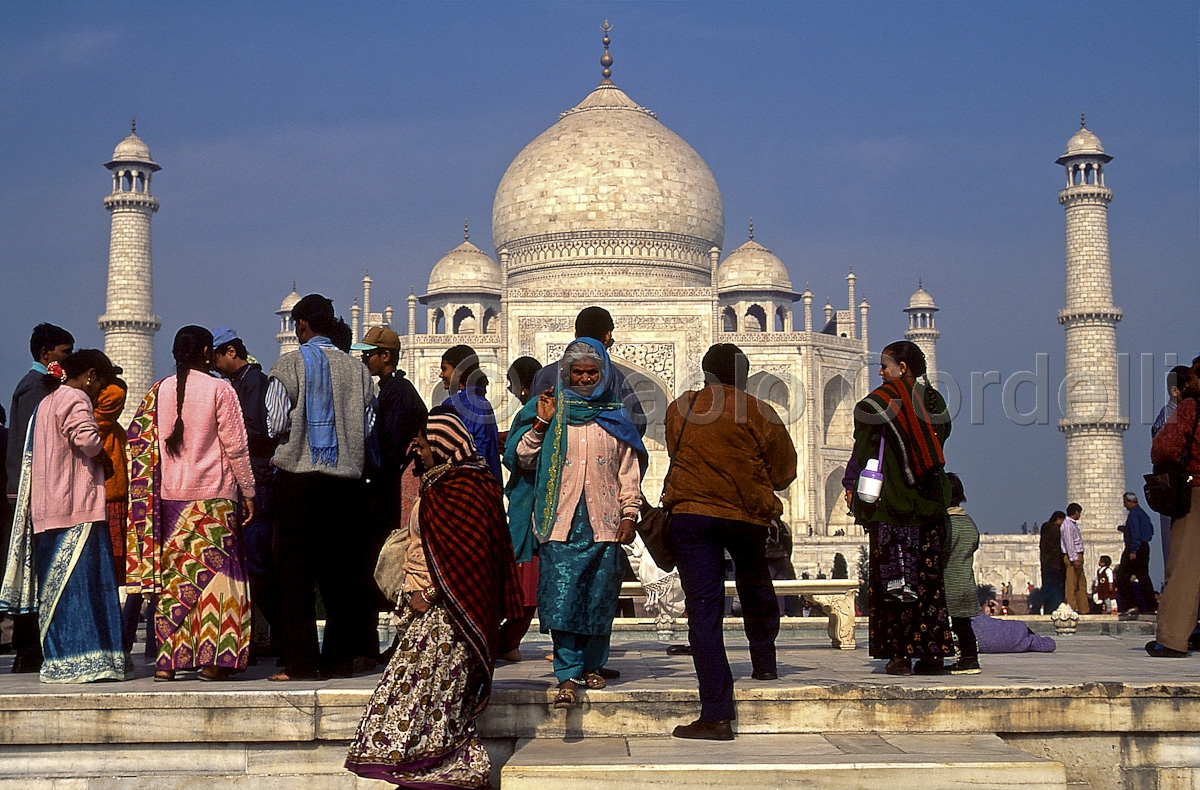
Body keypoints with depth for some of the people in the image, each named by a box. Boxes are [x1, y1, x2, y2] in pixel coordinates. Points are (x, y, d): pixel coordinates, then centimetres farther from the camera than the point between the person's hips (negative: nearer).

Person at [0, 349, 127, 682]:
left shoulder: (46, 403, 21)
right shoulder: (74, 399, -7)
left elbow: (31, 456, 21)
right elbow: (87, 441, -23)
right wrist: (102, 454, -2)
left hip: (47, 511, 9)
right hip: (77, 506, -9)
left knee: (56, 585, 8)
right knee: (81, 581, -9)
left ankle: (58, 661, 9)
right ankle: (84, 661, -11)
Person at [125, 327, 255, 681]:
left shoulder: (158, 392, 7)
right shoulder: (219, 390, -5)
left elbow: (139, 444, 7)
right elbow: (235, 446, -7)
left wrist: (149, 498, 14)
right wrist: (248, 491, 1)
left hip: (168, 496, 4)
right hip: (213, 495, -4)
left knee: (171, 573, 7)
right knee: (213, 571, -1)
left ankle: (166, 660, 6)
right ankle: (212, 660, -5)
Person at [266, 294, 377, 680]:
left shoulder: (288, 365, -5)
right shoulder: (356, 369, 5)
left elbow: (276, 424, -8)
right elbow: (367, 426, 9)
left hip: (298, 474, -4)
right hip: (344, 475, 4)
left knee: (295, 569, 0)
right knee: (340, 568, 10)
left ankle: (301, 661, -2)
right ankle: (340, 657, 12)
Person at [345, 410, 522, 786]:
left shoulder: (464, 486, -13)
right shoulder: (438, 482, 17)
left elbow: (462, 554, -19)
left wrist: (429, 593, -18)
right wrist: (415, 590, 12)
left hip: (447, 607, -10)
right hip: (428, 601, 10)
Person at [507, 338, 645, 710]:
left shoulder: (616, 417, 13)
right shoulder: (552, 409, 9)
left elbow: (629, 471, 13)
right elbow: (522, 459, 5)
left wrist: (629, 514, 4)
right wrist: (540, 423, -6)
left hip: (605, 522, 2)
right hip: (561, 522, -1)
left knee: (599, 599, 4)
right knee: (562, 599, -9)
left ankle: (592, 665, 18)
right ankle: (568, 675, -8)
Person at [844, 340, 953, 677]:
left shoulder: (881, 400, -6)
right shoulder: (934, 401, 10)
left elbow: (863, 450, -7)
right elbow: (941, 440, 16)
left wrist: (851, 486, 1)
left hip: (891, 502, -5)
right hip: (929, 502, 5)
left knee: (892, 581, -2)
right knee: (929, 579, 7)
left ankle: (900, 654, -5)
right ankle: (932, 652, 7)